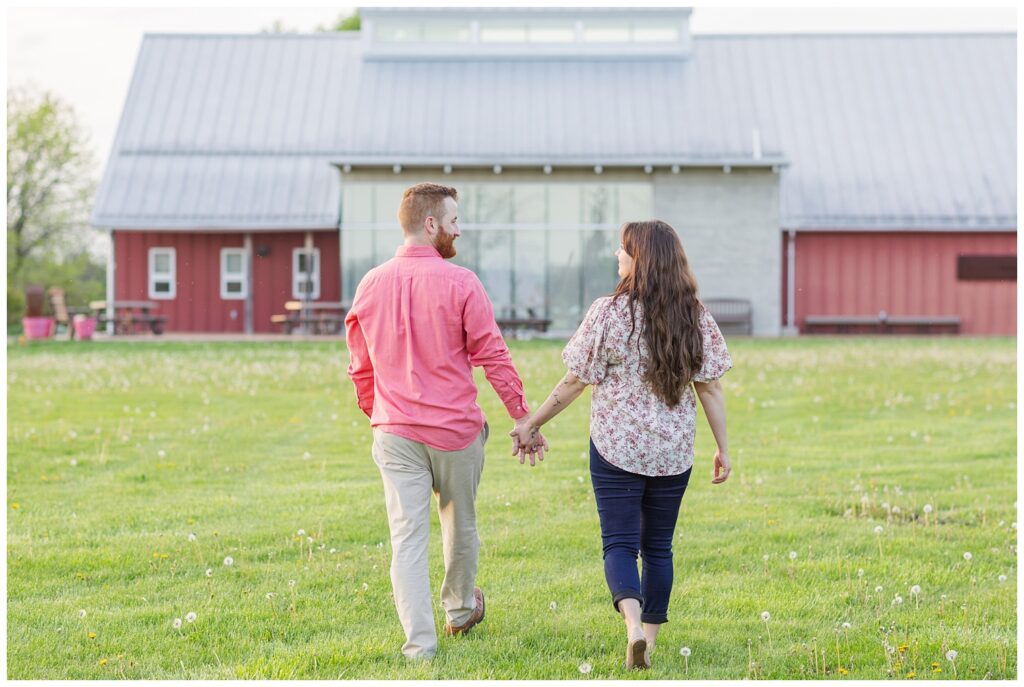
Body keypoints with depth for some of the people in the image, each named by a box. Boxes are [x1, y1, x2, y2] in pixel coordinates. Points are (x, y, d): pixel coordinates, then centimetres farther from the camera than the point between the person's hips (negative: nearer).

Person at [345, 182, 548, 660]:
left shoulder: (371, 285, 2)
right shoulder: (459, 283, -11)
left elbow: (360, 368, 10)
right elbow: (492, 356, -10)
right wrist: (522, 417, -3)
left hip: (395, 433, 2)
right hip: (456, 429, -2)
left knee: (407, 537, 1)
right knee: (460, 524, 20)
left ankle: (420, 642, -6)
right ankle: (460, 608, 41)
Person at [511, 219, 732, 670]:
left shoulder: (608, 313, -11)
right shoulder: (695, 317, -1)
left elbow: (575, 382, -7)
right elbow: (709, 387, 0)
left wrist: (531, 424, 4)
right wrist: (723, 448, 8)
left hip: (616, 447, -3)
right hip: (673, 451, 3)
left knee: (619, 544, 0)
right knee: (658, 546, 15)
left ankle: (634, 623, -24)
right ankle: (650, 635, 20)